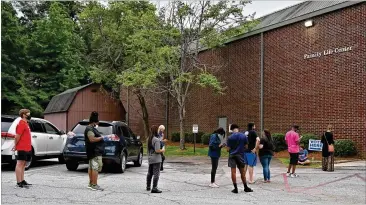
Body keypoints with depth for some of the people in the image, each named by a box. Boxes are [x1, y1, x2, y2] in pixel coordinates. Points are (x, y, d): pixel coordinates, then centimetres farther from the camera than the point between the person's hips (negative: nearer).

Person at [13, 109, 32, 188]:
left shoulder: (25, 123, 19)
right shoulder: (21, 124, -12)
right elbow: (17, 136, -17)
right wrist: (16, 146, -8)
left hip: (27, 148, 10)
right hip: (22, 148, -10)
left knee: (23, 165, 13)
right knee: (20, 164, -6)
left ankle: (22, 181, 19)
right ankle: (19, 183, -5)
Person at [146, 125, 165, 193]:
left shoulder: (149, 139, 8)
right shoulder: (156, 140, -17)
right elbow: (157, 150, -22)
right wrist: (163, 150, -6)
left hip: (150, 158, 8)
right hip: (156, 159, -8)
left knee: (150, 173, 19)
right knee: (156, 174, -5)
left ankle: (148, 186, 31)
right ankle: (154, 188, -7)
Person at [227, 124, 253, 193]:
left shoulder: (230, 137, -7)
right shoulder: (243, 136, -2)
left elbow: (228, 149, -6)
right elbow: (246, 146, 6)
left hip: (232, 155, -2)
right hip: (240, 155, 2)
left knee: (233, 172, 2)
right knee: (242, 172, 12)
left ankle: (235, 188, 2)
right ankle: (246, 187, 20)